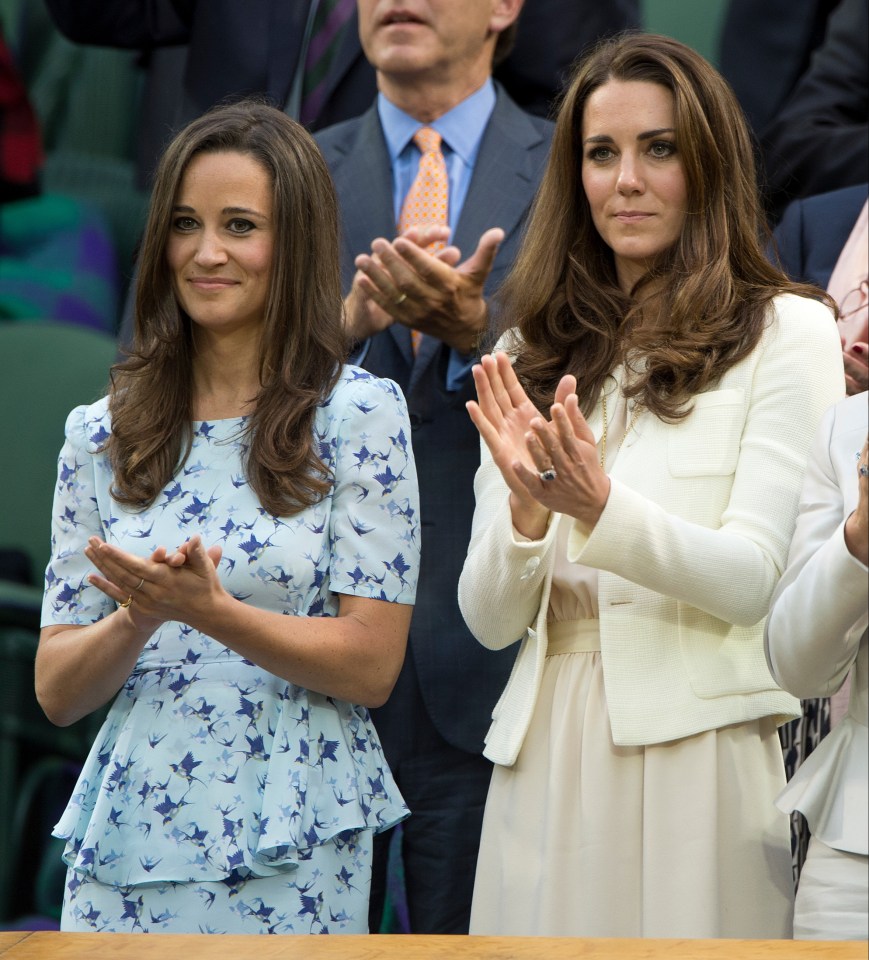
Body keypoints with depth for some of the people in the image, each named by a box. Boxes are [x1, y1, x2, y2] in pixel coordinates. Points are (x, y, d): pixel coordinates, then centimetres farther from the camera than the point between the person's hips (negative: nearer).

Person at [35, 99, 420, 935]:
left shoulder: (359, 415, -3)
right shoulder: (102, 434, 6)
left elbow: (371, 665, -7)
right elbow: (57, 692, 5)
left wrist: (210, 612, -19)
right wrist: (137, 620, -15)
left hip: (289, 845, -3)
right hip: (126, 844, 3)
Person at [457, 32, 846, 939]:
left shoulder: (786, 332, 0)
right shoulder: (533, 354, 12)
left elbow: (753, 581, -9)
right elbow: (490, 620, 6)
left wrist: (599, 508, -25)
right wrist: (526, 507, -14)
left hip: (698, 754, -3)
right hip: (547, 765, 3)